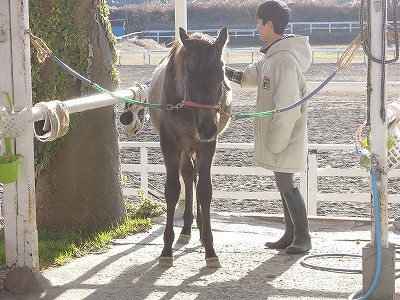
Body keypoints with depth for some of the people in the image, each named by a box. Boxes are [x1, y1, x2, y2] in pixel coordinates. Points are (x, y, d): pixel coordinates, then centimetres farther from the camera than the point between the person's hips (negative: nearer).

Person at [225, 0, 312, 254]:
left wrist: (275, 141, -20)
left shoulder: (285, 60, -21)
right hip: (275, 134, 10)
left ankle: (303, 236, 6)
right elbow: (249, 76, 24)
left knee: (285, 182, -4)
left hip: (285, 135, -10)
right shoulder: (272, 56, 10)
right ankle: (291, 234, 23)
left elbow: (287, 108, -23)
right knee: (284, 182, 14)